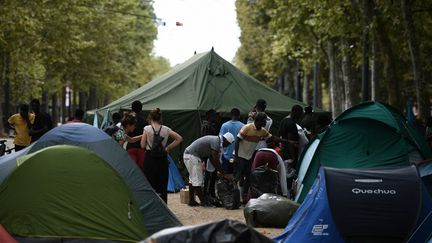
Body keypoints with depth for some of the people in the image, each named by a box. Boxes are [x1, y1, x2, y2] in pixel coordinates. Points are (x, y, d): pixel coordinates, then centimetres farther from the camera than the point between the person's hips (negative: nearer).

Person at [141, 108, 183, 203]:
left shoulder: (147, 129, -6)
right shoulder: (166, 129, 1)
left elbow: (143, 145, -4)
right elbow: (179, 138, 5)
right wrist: (168, 148, 8)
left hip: (150, 157, -2)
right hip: (162, 158, 2)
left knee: (149, 182, 4)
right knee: (163, 184, 7)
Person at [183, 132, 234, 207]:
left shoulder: (214, 139, 15)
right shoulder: (216, 142, -15)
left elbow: (212, 159, 18)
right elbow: (216, 160, -17)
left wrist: (220, 171, 15)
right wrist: (222, 173, -9)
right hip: (192, 156, -11)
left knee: (193, 179, 14)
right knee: (197, 180, -5)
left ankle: (191, 201, 18)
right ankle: (203, 201, -2)